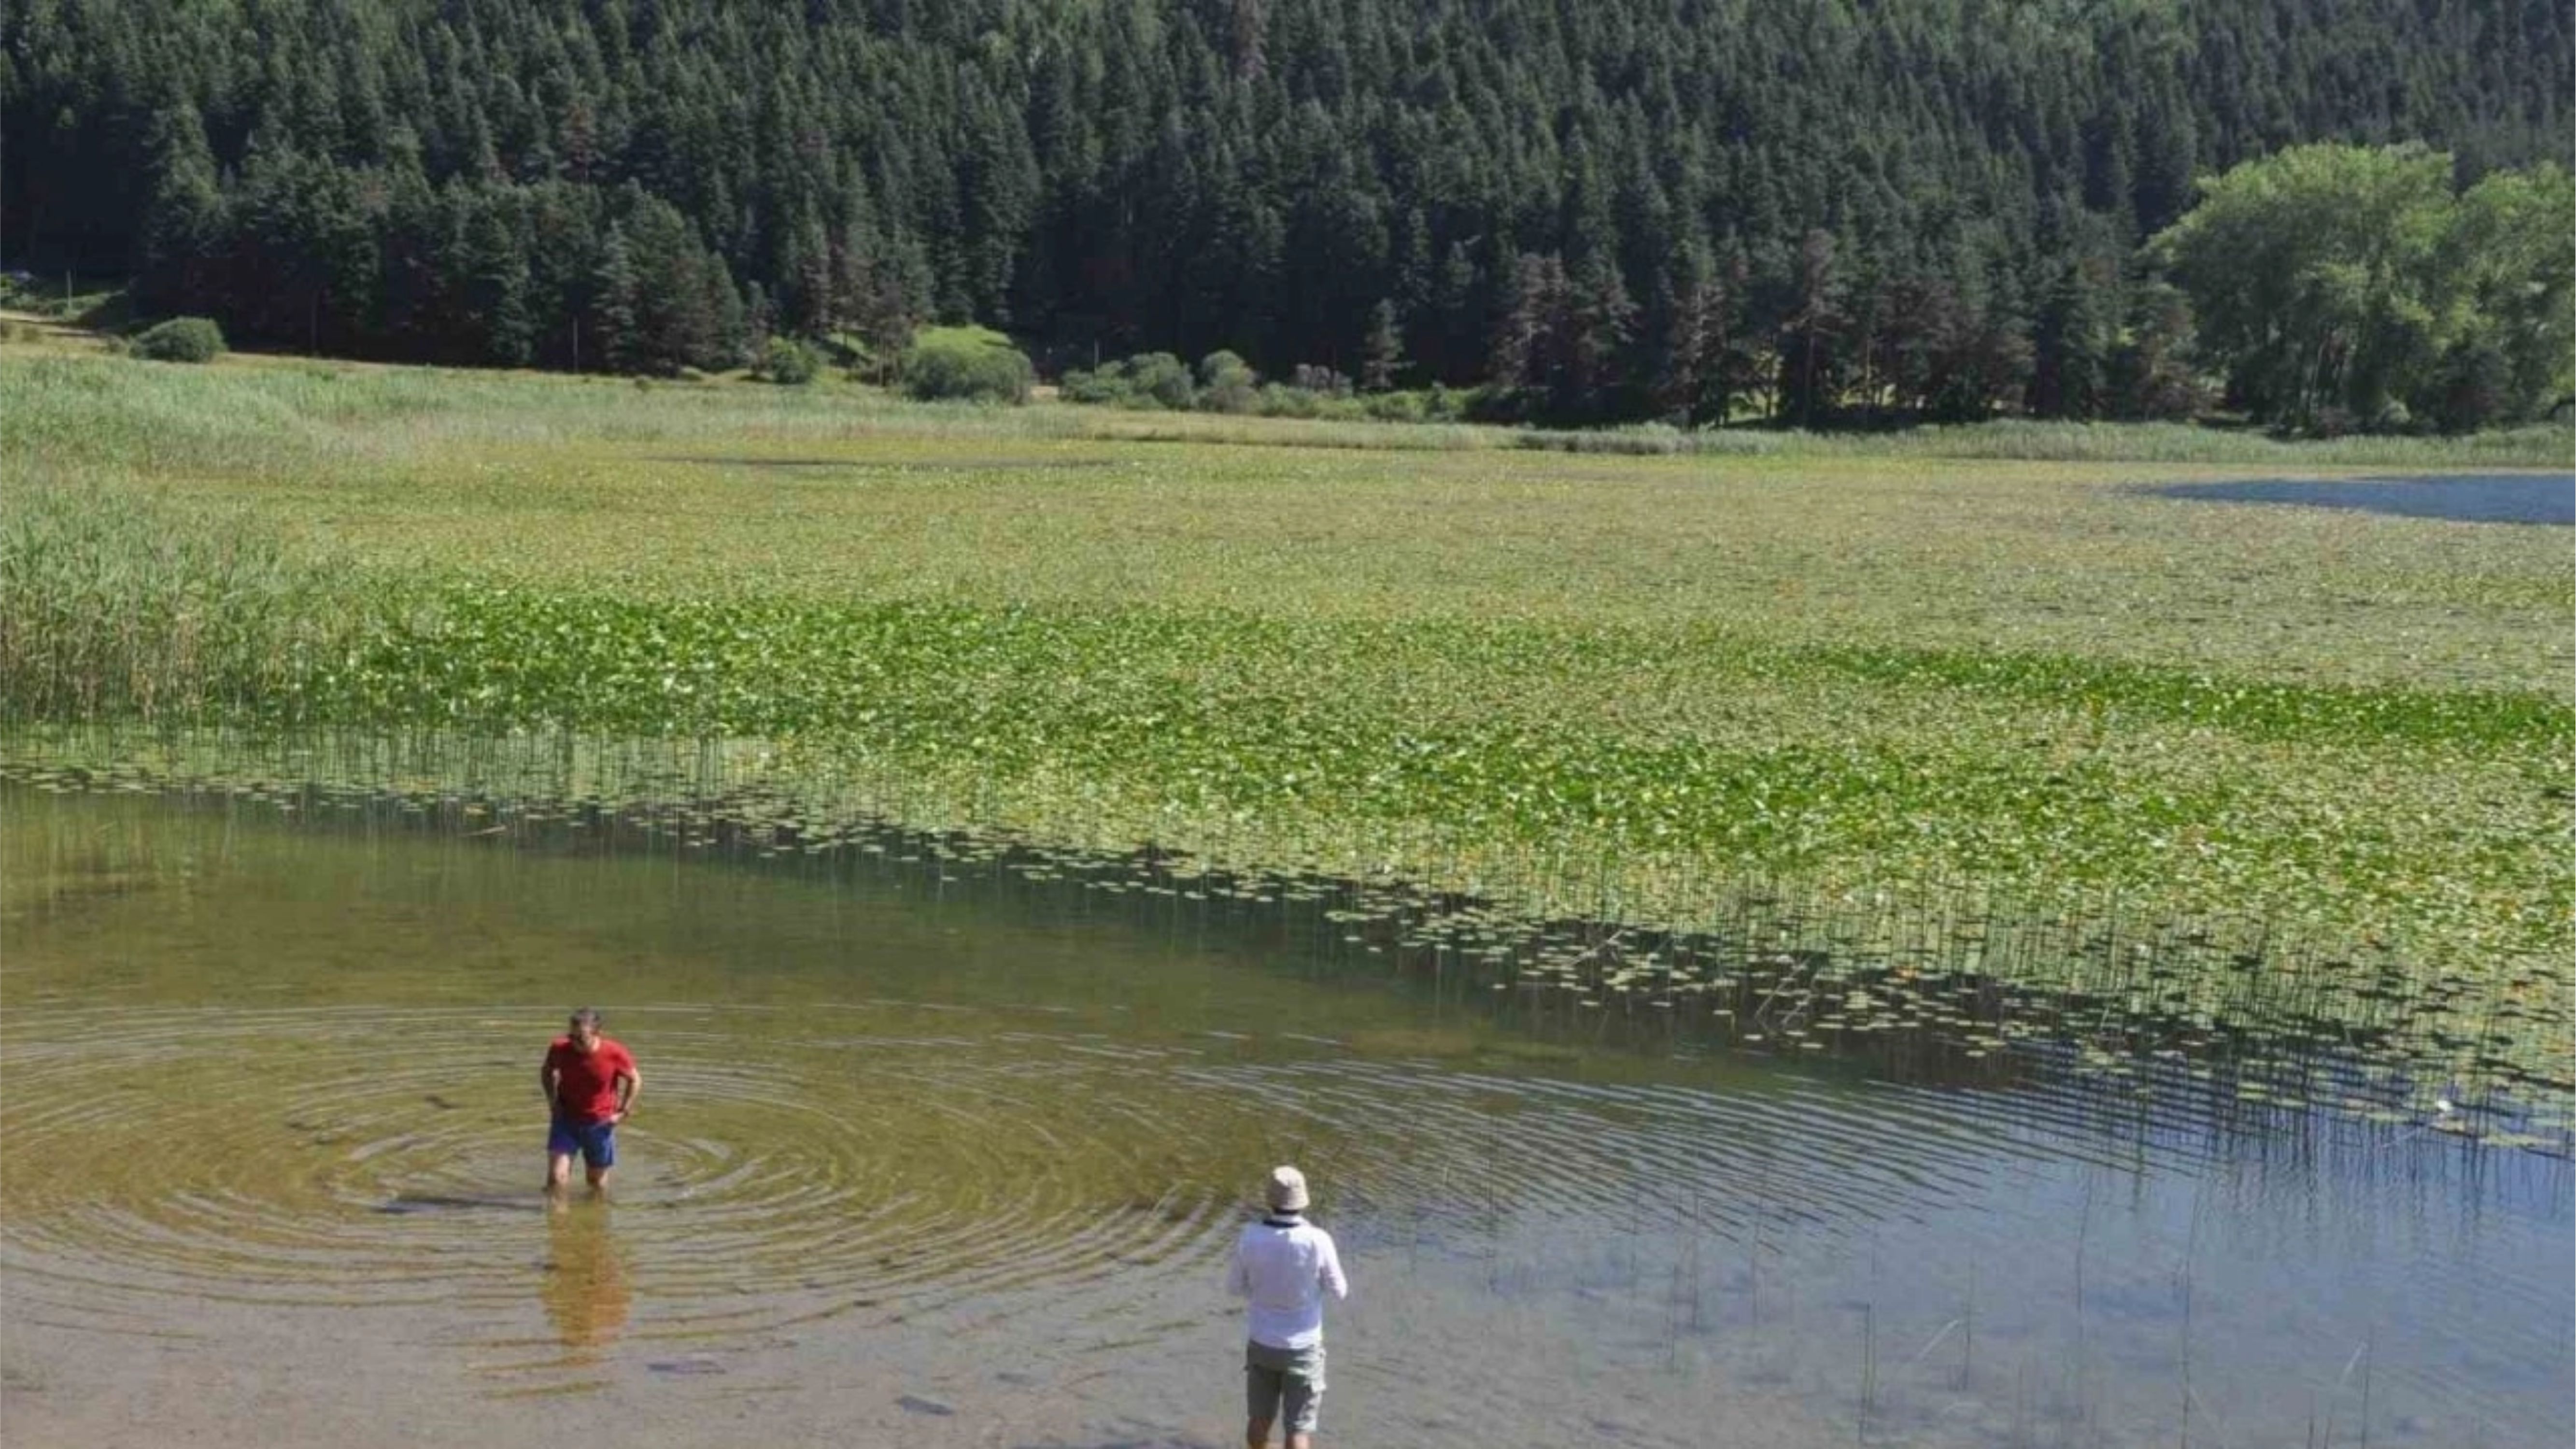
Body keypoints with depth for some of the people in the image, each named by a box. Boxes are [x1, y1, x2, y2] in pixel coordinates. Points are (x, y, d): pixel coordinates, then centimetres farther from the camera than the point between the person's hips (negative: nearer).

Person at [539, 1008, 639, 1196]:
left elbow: (635, 1080, -1)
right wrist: (552, 1099, -3)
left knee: (597, 1183, 15)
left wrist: (623, 1112, -6)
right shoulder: (560, 1049, -16)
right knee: (556, 1178, -14)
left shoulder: (615, 1054, -20)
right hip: (566, 1120, 0)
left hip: (600, 1123, 0)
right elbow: (546, 1072, 7)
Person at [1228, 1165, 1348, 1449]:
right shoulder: (1318, 1241, -24)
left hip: (1263, 1343, 3)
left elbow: (1237, 1288, -1)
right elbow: (1339, 1290, -9)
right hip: (1303, 1348, -3)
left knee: (1260, 1418, 23)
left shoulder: (1250, 1237, -17)